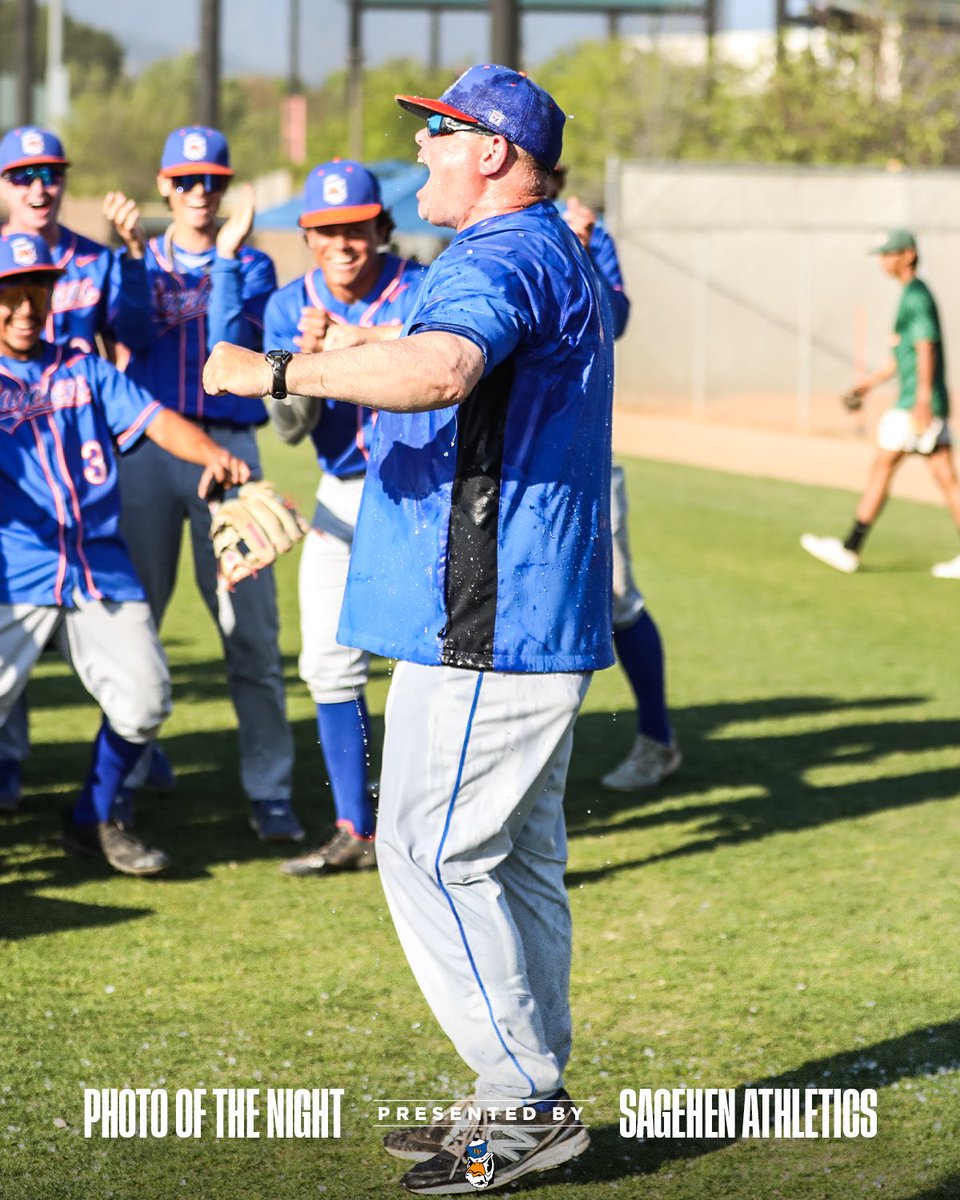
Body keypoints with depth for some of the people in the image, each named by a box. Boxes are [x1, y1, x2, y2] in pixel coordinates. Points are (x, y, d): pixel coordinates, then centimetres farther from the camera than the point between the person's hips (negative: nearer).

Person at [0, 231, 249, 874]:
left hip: (100, 565, 4)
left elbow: (151, 417, 3)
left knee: (144, 699, -2)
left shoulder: (82, 370, 15)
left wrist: (209, 452, -16)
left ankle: (93, 821, 21)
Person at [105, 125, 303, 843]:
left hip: (228, 447, -1)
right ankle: (122, 778, 15)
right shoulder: (139, 261, 12)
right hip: (146, 446, 1)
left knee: (251, 627, -5)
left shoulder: (253, 265, 9)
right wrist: (133, 260, -15)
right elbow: (131, 335, -6)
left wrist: (226, 256, -13)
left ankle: (270, 792, -3)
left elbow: (232, 345, -8)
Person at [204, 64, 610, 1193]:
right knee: (517, 862, 14)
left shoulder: (498, 260, -17)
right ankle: (529, 1103, 20)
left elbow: (439, 368, -38)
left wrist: (277, 371, -31)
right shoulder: (558, 259, 19)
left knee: (431, 855, -9)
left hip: (480, 629, -11)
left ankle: (527, 1105, -8)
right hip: (537, 625, 11)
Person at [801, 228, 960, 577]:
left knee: (882, 467, -4)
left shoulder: (917, 296, -12)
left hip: (917, 402, -10)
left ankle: (849, 549, 1)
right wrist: (871, 382, 26)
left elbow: (925, 349, -21)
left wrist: (922, 401, -28)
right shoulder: (913, 295, 19)